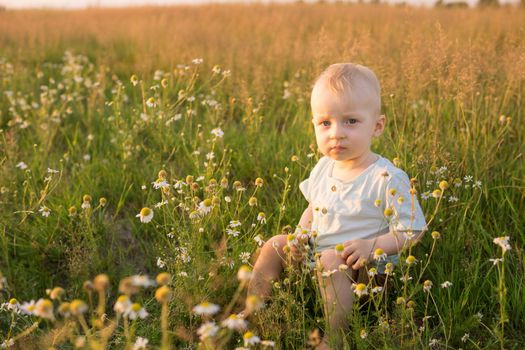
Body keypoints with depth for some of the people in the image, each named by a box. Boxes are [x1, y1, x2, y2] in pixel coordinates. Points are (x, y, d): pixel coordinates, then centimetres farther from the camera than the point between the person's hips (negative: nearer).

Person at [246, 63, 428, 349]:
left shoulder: (387, 179, -19)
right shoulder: (323, 168, 2)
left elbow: (412, 232, -16)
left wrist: (371, 246, -30)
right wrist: (301, 233, 0)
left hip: (367, 270, -7)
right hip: (315, 256, 7)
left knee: (331, 260, -34)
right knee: (275, 245, -2)